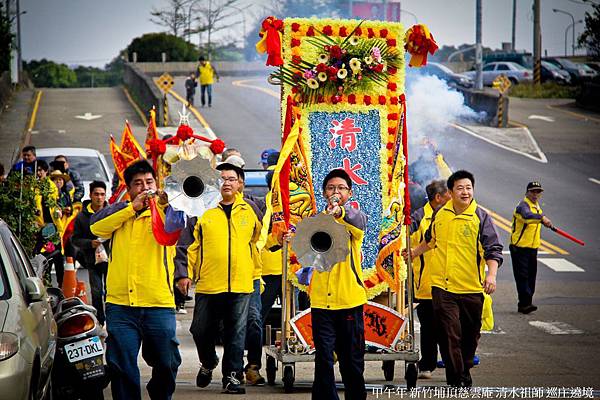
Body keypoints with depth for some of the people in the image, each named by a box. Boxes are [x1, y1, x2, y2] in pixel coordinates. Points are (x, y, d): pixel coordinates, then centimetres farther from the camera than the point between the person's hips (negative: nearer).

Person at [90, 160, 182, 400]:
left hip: (159, 302, -1)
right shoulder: (118, 211, 14)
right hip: (120, 303, 1)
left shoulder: (163, 213, 9)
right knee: (122, 367, -1)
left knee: (167, 364, 4)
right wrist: (133, 207, -8)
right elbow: (96, 227, -4)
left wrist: (164, 207, -32)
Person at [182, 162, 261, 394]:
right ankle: (208, 364, 30)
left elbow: (257, 242, 18)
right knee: (201, 331, 5)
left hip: (240, 285, 1)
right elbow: (193, 244, 4)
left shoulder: (248, 212, 9)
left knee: (236, 333, 2)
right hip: (208, 285, -1)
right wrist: (186, 273, -2)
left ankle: (232, 376, 8)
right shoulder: (205, 210, 4)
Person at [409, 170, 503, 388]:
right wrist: (414, 253, 35)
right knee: (449, 333, -7)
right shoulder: (439, 215, 7)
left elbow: (493, 251, -9)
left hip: (471, 288, -1)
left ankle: (465, 370, 31)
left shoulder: (481, 217, -4)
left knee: (470, 334, 11)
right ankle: (456, 378, -2)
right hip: (442, 286, 1)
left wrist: (491, 274, -23)